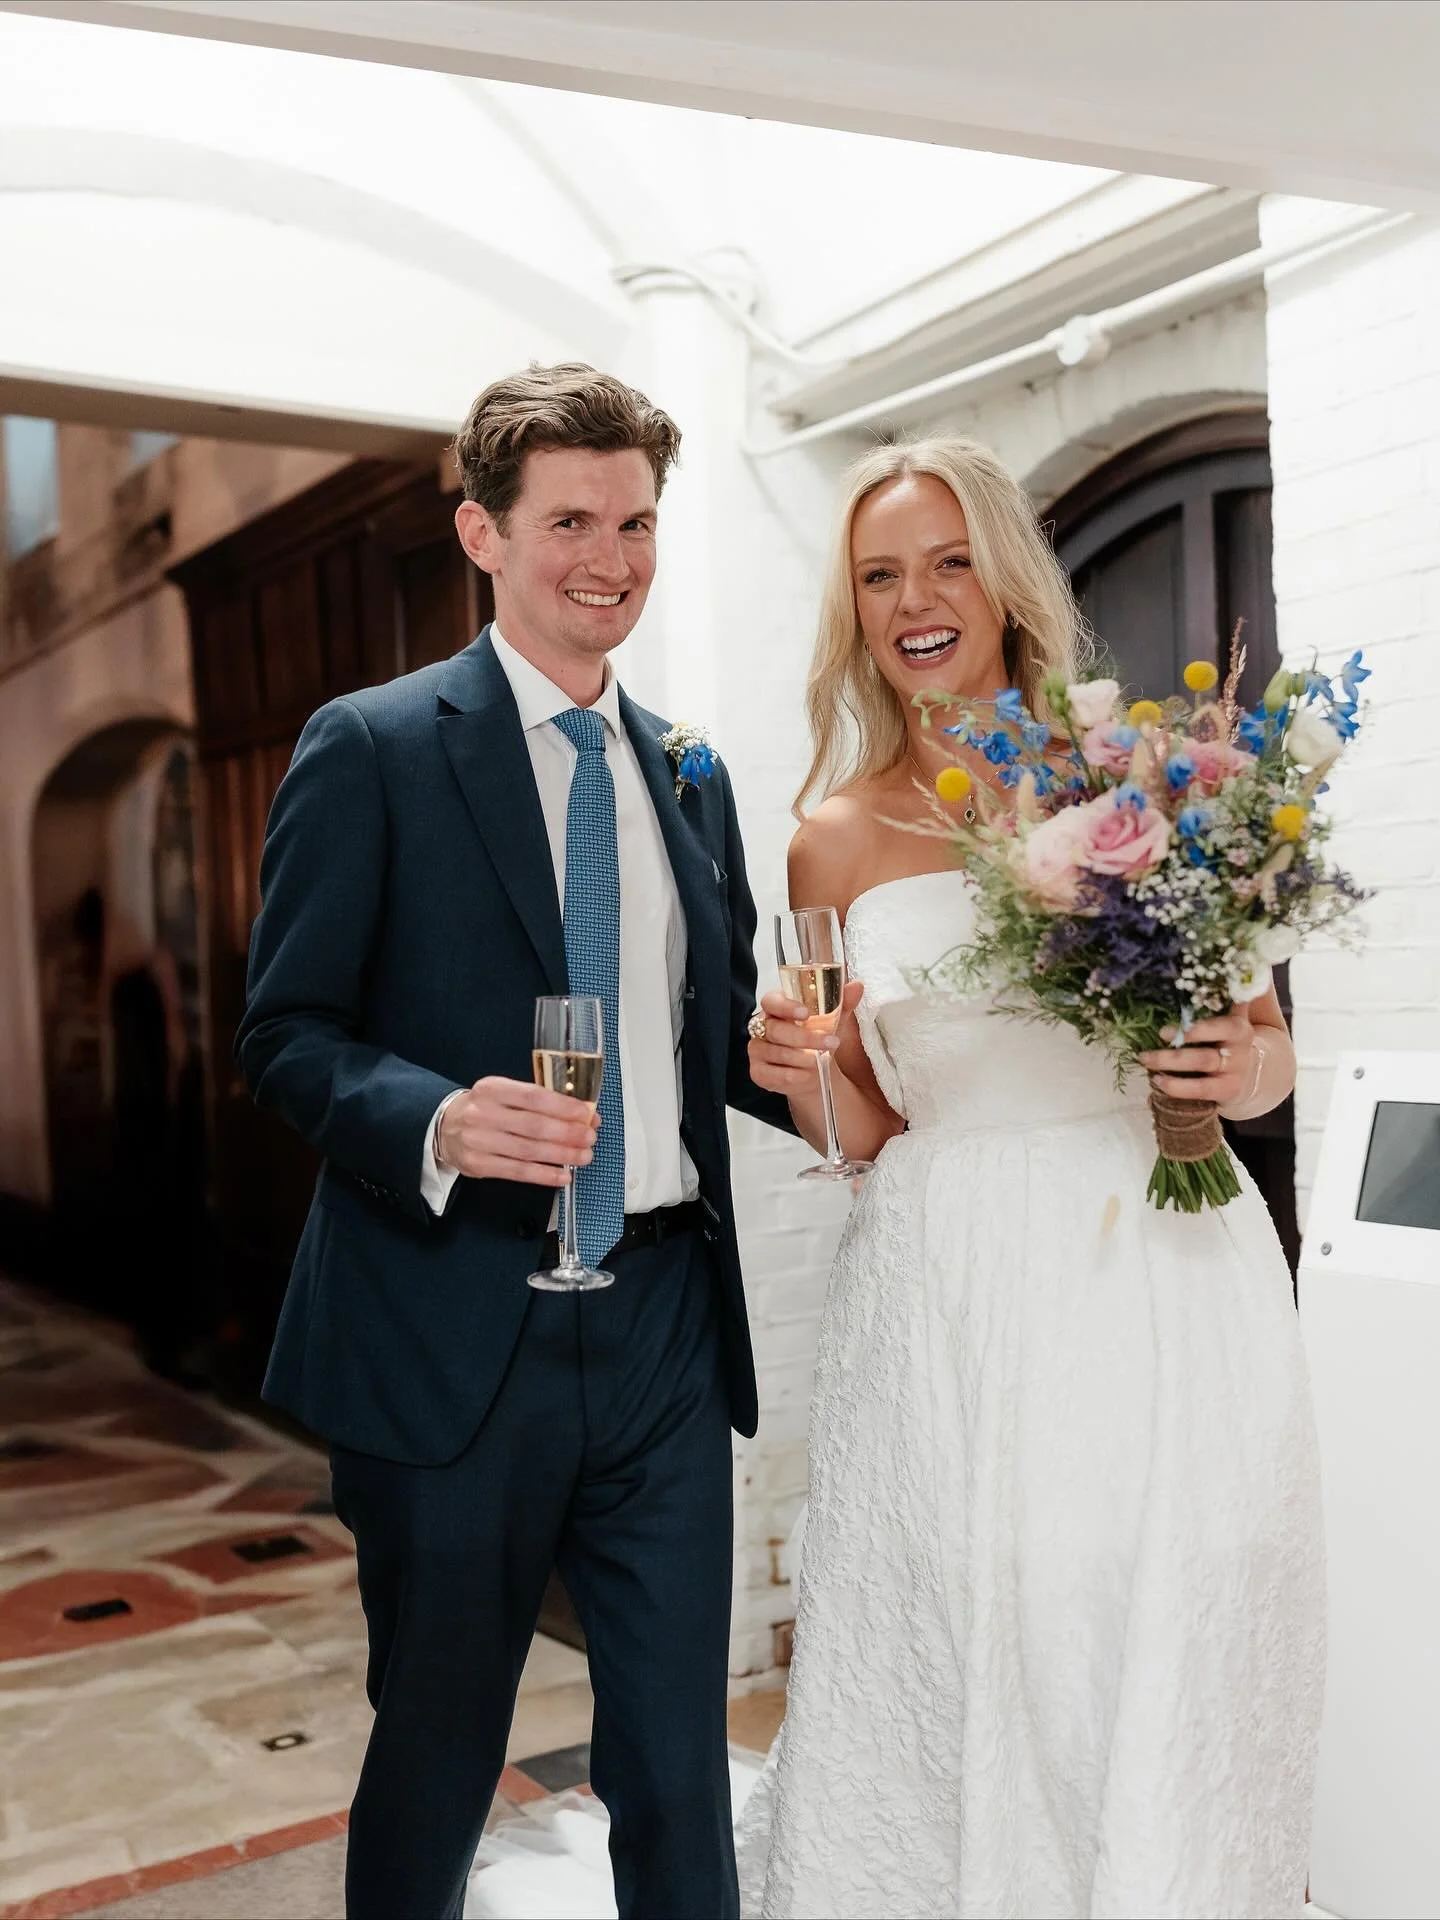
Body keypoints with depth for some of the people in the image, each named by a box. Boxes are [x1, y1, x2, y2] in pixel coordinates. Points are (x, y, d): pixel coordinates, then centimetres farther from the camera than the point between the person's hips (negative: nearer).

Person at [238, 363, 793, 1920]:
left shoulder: (691, 775, 13)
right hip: (455, 1332, -4)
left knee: (678, 1761, 12)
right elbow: (286, 1036, -7)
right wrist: (438, 1120, -26)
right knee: (434, 1755, 14)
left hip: (667, 1325, 4)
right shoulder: (371, 749, -4)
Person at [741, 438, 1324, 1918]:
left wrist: (1244, 1071, -13)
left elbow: (1264, 1042, 9)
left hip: (1164, 1273, 0)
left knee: (1169, 1691, 7)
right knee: (946, 1699, 7)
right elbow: (862, 1132, 9)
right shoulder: (836, 839, 5)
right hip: (945, 1301, 1)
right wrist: (803, 1076, -11)